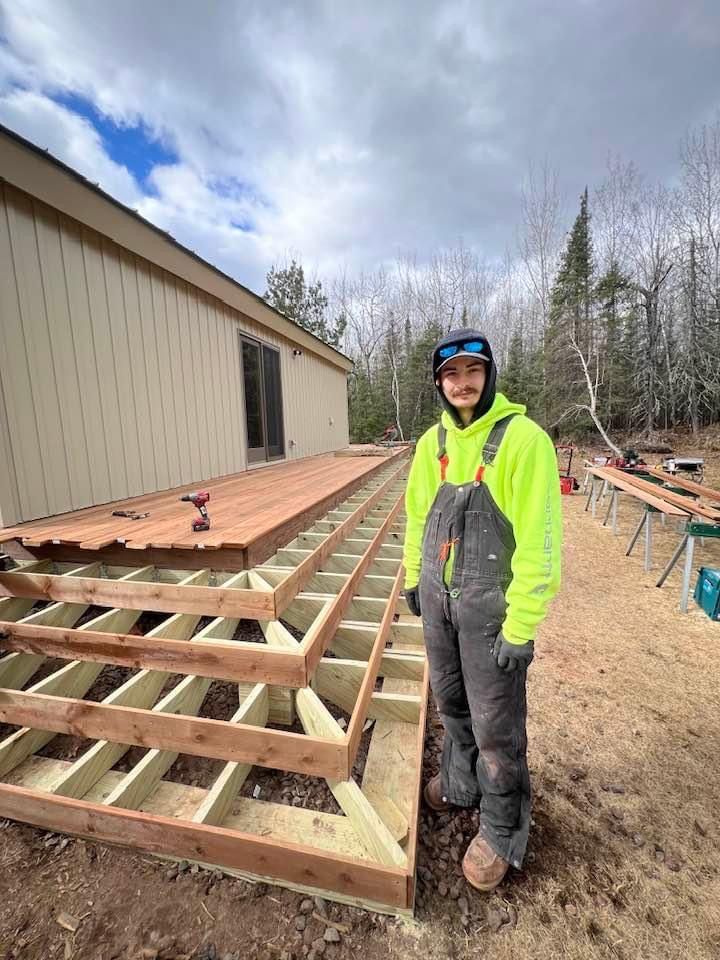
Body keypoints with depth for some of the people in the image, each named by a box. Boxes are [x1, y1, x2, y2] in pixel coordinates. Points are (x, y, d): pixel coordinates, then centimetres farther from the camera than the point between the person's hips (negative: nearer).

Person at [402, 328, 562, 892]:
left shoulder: (523, 438, -16)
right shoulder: (433, 441, 2)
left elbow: (539, 541, -18)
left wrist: (521, 626, -16)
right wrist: (413, 577, 14)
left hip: (490, 606, -5)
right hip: (438, 598, 6)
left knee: (495, 725, 12)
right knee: (451, 703, 25)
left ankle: (502, 831, 39)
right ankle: (460, 782, 52)